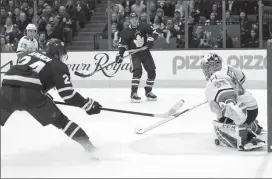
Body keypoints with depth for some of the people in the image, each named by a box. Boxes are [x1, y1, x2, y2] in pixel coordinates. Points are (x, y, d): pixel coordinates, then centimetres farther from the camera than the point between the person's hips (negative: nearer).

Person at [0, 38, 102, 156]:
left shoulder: (32, 55, 31)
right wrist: (88, 104, 12)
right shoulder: (59, 66, 14)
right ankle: (90, 148, 7)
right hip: (30, 94, -3)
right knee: (60, 121, 11)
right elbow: (68, 94, 3)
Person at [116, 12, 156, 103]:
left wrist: (150, 40, -4)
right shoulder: (126, 32, -9)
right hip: (135, 54, -4)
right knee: (137, 71, -25)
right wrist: (120, 54, -20)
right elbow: (122, 44, -9)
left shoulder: (144, 27, -3)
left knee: (152, 72, 4)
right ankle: (133, 93, -25)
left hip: (146, 52, 4)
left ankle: (148, 91, 23)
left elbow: (149, 33, 14)